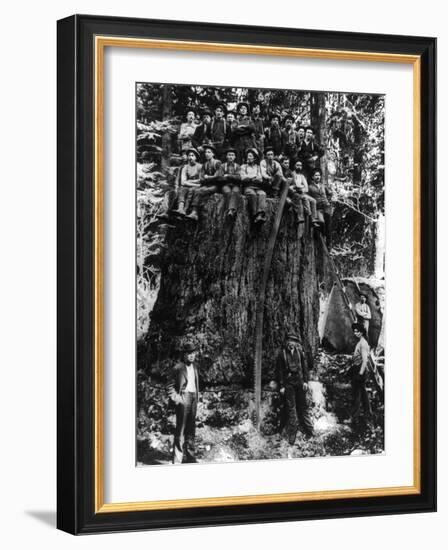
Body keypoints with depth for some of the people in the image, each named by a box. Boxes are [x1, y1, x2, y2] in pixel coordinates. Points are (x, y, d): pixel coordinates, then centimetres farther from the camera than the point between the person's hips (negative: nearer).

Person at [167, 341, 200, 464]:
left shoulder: (194, 366, 13)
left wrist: (196, 396, 13)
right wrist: (176, 399, -13)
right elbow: (170, 386, -4)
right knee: (180, 429, -8)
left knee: (191, 429, 12)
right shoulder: (178, 367, -8)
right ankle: (177, 459, -6)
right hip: (183, 398, -7)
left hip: (193, 398, 7)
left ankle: (189, 456, 21)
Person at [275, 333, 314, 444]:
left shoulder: (299, 352, 6)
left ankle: (309, 431, 16)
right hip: (288, 383, -2)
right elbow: (279, 371, -1)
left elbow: (304, 367, 10)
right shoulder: (282, 354, -2)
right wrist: (281, 386, -4)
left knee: (303, 406, 8)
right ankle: (292, 435, 2)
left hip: (299, 382, 2)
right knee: (291, 408, -2)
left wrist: (305, 381, 2)